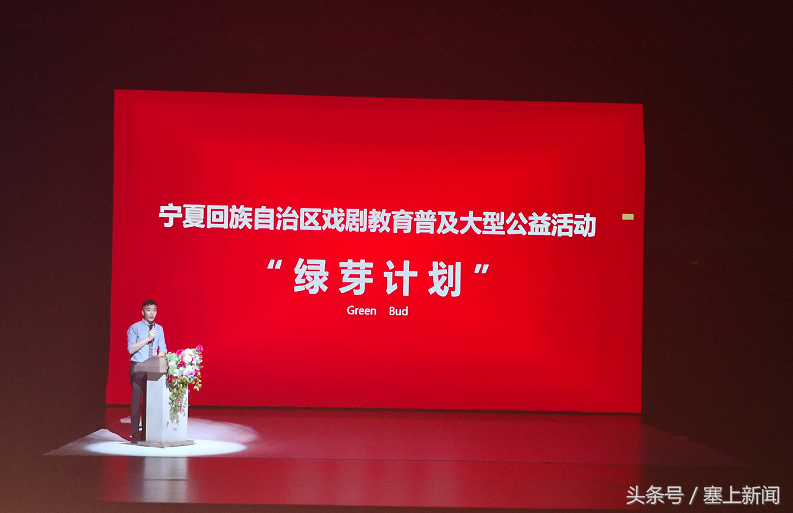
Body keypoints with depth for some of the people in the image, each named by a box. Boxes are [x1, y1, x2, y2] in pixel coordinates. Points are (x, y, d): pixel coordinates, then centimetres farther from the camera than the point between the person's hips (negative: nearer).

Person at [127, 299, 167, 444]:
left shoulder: (159, 329, 12)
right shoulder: (134, 328, -1)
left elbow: (163, 349, 10)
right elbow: (131, 349, -10)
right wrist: (148, 338, -17)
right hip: (138, 368, -4)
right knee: (136, 400, -5)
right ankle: (135, 434, -1)